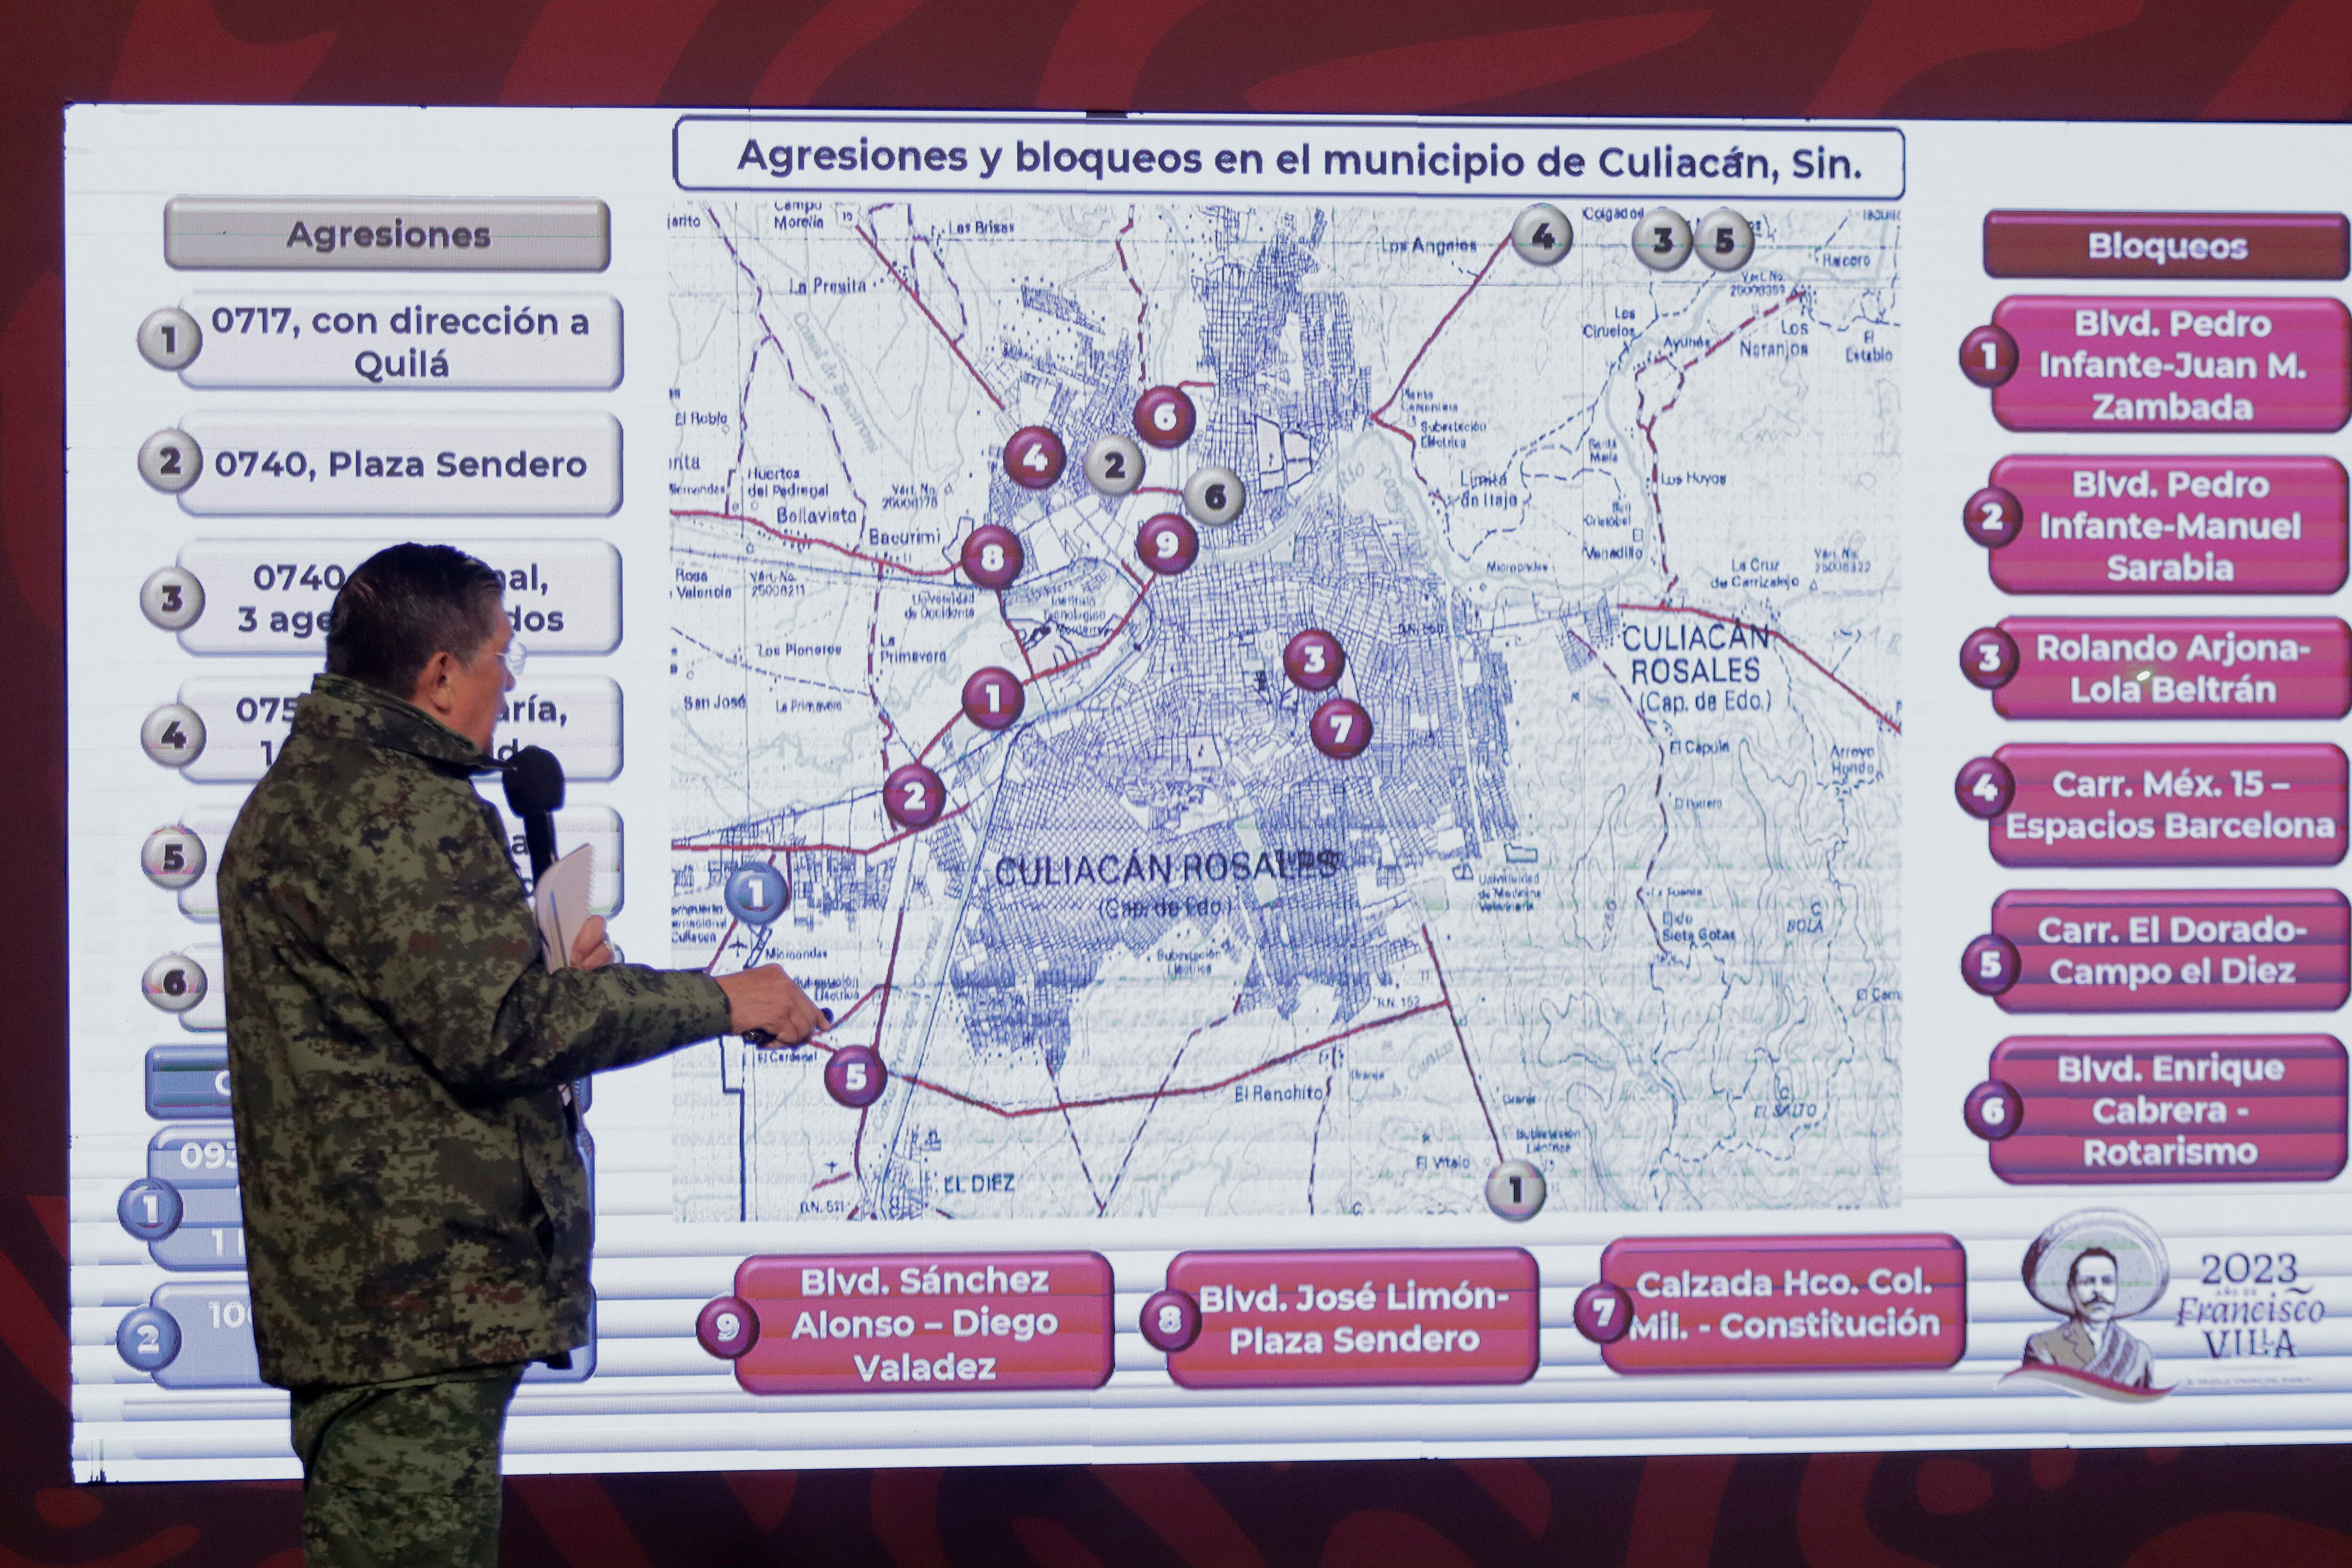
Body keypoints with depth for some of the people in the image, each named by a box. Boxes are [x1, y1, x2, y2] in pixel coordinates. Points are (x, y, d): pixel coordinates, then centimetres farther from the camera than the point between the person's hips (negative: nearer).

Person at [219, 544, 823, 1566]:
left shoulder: (296, 795, 20)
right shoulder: (396, 809, -14)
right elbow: (495, 1029, -20)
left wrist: (550, 979, 22)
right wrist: (715, 1001, -13)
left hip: (336, 1289, 11)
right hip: (420, 1294, -11)